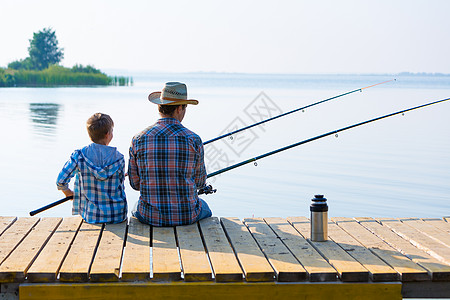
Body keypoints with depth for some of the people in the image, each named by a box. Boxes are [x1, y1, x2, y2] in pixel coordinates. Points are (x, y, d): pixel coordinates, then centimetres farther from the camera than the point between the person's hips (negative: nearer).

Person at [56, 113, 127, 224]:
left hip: (92, 216, 0)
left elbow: (61, 180, -12)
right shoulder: (118, 158, -8)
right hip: (118, 216, 0)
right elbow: (120, 187, 1)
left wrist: (68, 192, 10)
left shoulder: (79, 156, -9)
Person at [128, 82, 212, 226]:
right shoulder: (193, 140, -12)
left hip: (150, 217, 1)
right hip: (186, 216, -1)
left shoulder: (139, 140, -8)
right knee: (205, 209, 36)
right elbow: (200, 182, 0)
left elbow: (135, 183, 0)